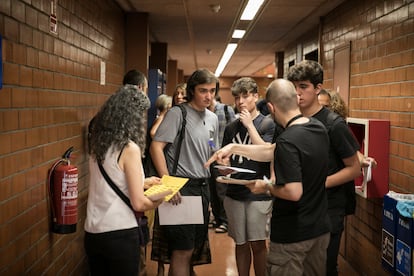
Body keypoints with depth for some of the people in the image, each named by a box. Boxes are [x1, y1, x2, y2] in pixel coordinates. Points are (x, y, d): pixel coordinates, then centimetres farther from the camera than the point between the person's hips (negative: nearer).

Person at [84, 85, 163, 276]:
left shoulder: (97, 145, 5)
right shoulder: (129, 148, -16)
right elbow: (139, 203, -16)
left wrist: (144, 183, 26)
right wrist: (160, 198, 3)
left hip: (92, 233, 7)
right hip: (119, 234, -7)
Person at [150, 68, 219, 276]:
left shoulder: (213, 119, 13)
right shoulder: (178, 113, -9)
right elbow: (156, 146, -16)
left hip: (202, 187, 7)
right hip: (181, 186, -7)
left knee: (195, 247, 16)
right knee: (183, 250, -4)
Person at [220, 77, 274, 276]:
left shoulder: (267, 124, -3)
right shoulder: (231, 128, 9)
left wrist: (249, 125, -15)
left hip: (258, 192, -4)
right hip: (234, 193, 4)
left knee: (257, 244, 1)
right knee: (240, 244, 12)